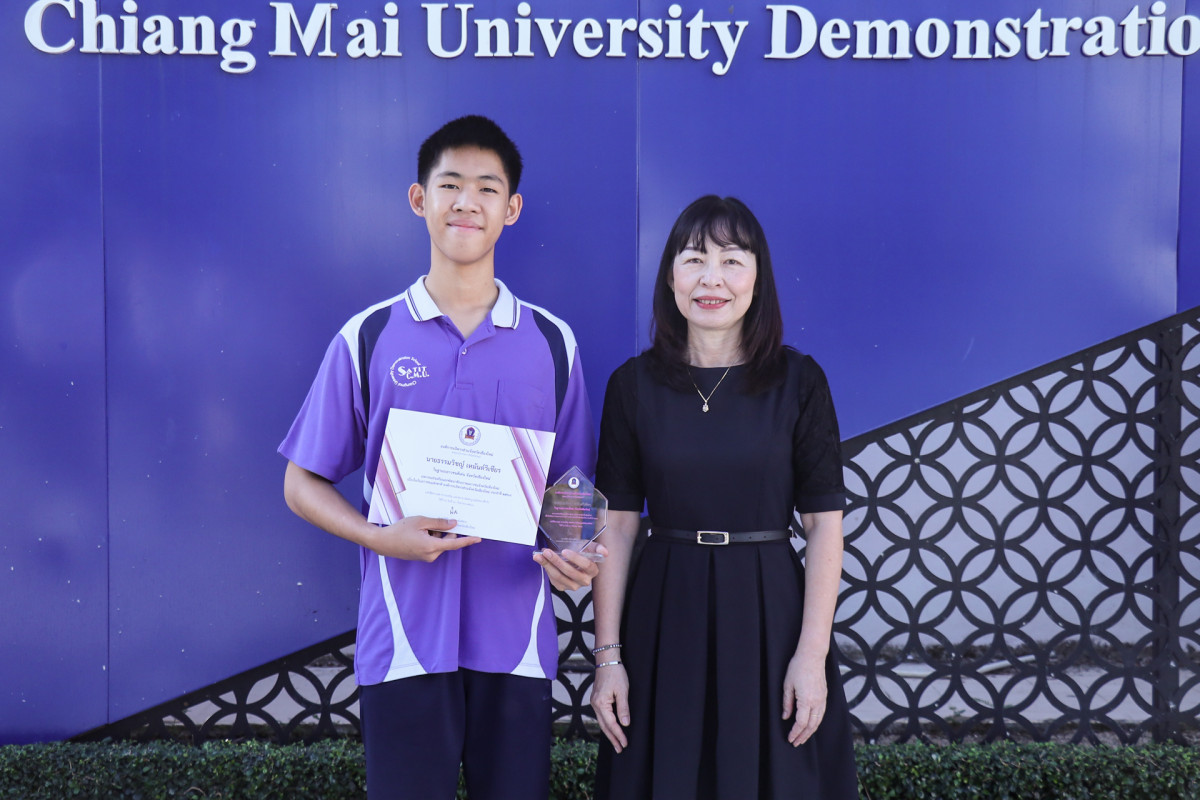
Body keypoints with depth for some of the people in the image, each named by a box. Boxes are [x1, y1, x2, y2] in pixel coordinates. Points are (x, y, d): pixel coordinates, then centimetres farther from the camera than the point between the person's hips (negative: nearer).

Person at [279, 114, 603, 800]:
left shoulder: (553, 344, 7)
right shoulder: (368, 338, 2)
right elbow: (303, 482, 5)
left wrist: (574, 553, -8)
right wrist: (382, 537, -13)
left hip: (516, 645, 2)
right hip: (404, 642, -2)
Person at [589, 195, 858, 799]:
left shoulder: (799, 381, -2)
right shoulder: (633, 384, 1)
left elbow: (824, 521, -4)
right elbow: (617, 523, 0)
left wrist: (812, 654, -11)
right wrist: (608, 656, -4)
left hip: (769, 613, -1)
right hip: (664, 615, 1)